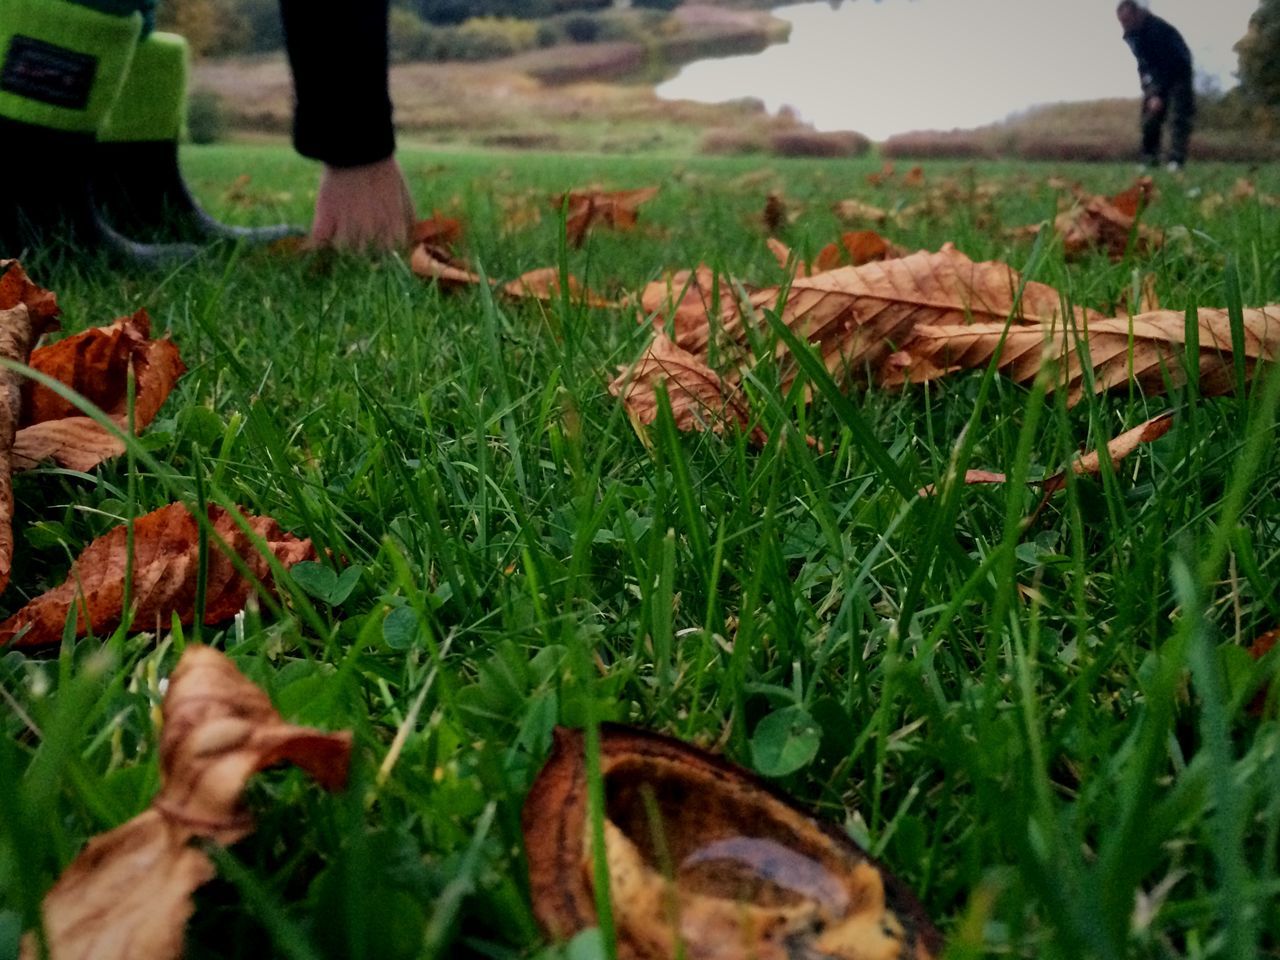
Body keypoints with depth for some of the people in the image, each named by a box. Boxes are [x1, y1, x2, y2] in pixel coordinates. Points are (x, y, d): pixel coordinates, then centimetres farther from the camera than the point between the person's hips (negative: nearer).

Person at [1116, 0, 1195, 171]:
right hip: (1156, 75, 7)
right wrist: (1147, 88, -7)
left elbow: (1167, 64, -31)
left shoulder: (1158, 29, -30)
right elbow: (1143, 62, 4)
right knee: (1150, 116, -1)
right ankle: (1149, 159, 3)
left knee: (1179, 116, -14)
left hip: (1177, 72, -7)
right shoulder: (1131, 34, -6)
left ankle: (1176, 160, -18)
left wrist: (1159, 94, -35)